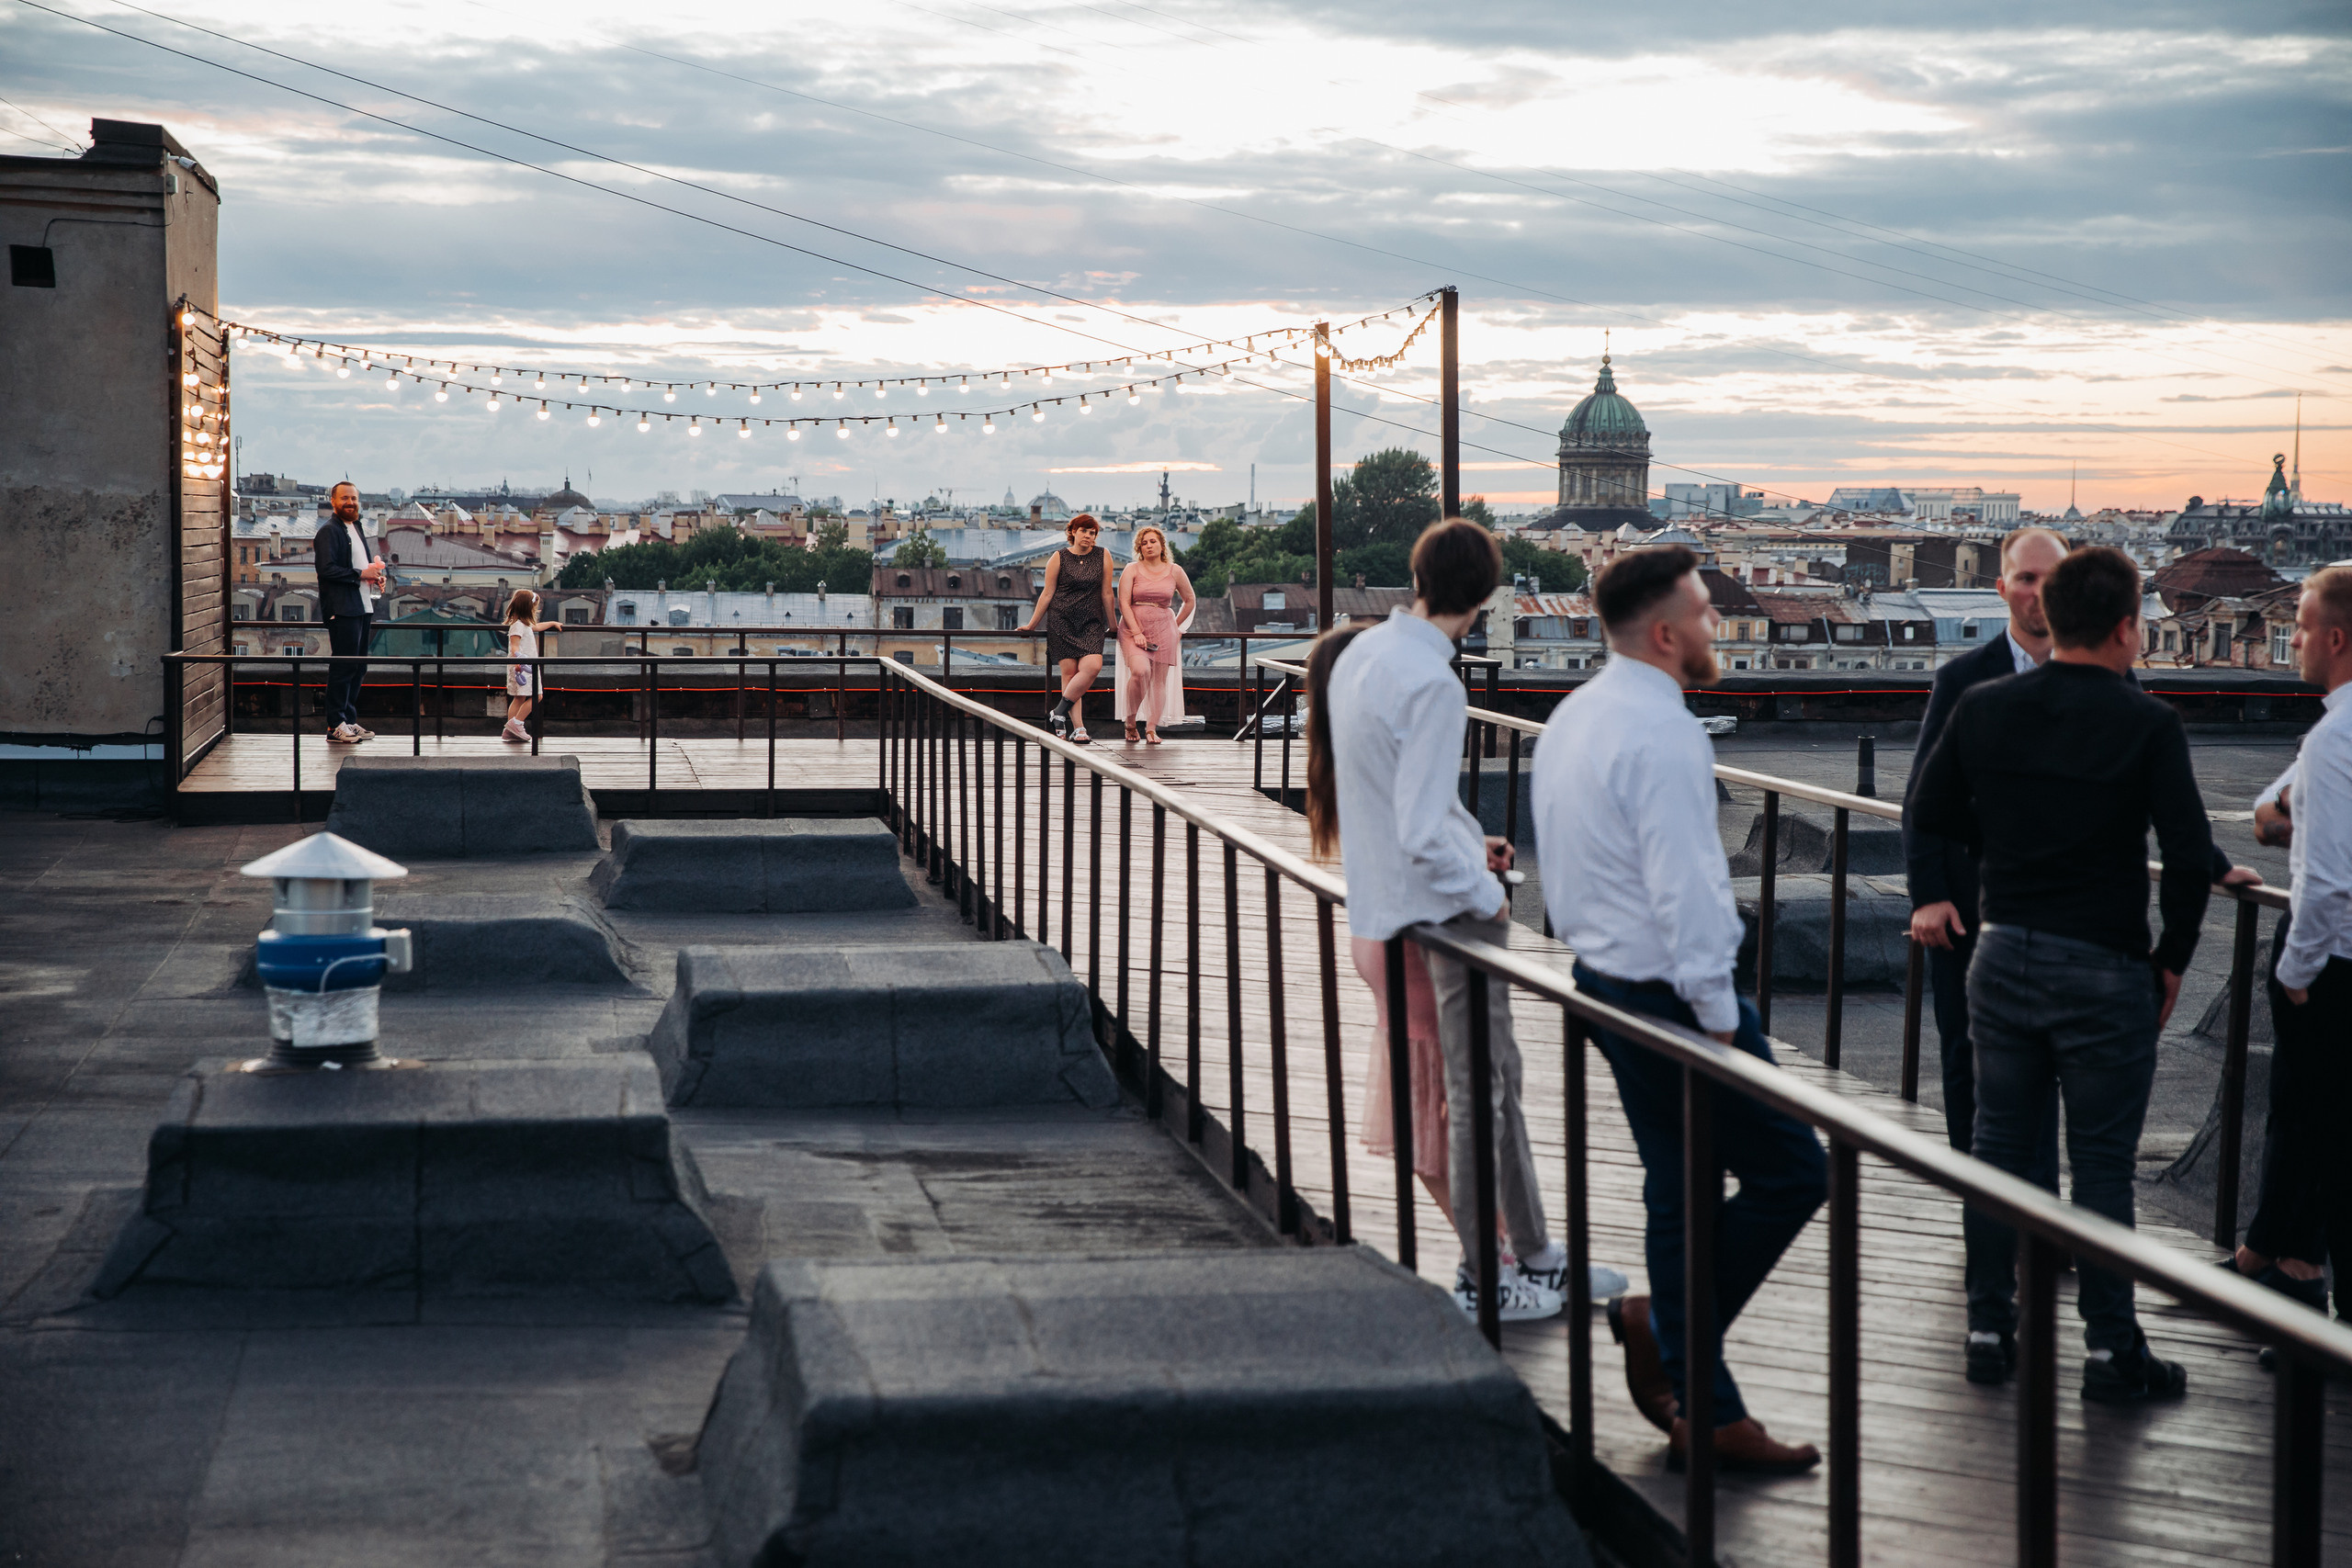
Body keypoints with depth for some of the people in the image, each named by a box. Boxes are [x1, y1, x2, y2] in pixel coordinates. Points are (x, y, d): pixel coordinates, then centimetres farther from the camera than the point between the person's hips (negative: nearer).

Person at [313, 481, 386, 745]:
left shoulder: (358, 530, 21)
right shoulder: (329, 532, -7)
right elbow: (327, 569, -18)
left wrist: (375, 576, 8)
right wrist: (361, 574, -20)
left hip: (363, 607, 9)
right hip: (342, 610, -9)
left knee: (358, 668, 11)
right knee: (343, 666, -8)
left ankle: (349, 720, 17)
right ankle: (335, 725, -6)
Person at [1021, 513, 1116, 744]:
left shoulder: (1102, 557, 6)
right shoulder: (1059, 558, 2)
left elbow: (1106, 594, 11)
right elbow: (1047, 594, 6)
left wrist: (1113, 627, 15)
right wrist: (1032, 625, 8)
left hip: (1091, 623, 2)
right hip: (1061, 621, -1)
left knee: (1093, 666, -20)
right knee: (1069, 672, -7)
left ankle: (1060, 711, -6)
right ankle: (1078, 728, -5)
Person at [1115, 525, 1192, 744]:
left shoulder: (1175, 572, 7)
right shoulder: (1132, 570, 1)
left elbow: (1189, 600, 21)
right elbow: (1124, 603, -6)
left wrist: (1176, 625, 15)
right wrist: (1136, 632, -14)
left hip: (1163, 628, 3)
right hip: (1133, 627, -3)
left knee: (1159, 679, -1)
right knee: (1141, 670, -24)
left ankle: (1151, 728, 7)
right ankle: (1130, 721, -7)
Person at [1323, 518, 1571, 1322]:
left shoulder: (1360, 653, 5)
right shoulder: (1432, 684, -23)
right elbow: (1421, 833, -26)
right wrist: (1482, 894, -11)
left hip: (1391, 896, 9)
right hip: (1446, 910, -9)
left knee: (1495, 1076, 18)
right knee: (1477, 1090, 1)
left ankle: (1534, 1253, 29)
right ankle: (1482, 1278, 10)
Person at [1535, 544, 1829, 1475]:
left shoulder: (1573, 718, 12)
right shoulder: (1661, 733, -19)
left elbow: (1561, 867, 20)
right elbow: (1684, 889, -24)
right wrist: (1721, 1019, -19)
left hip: (1602, 975, 10)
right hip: (1669, 990, -10)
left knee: (1679, 1191, 13)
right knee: (1791, 1171, 0)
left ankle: (1703, 1414, 17)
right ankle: (1665, 1323, 5)